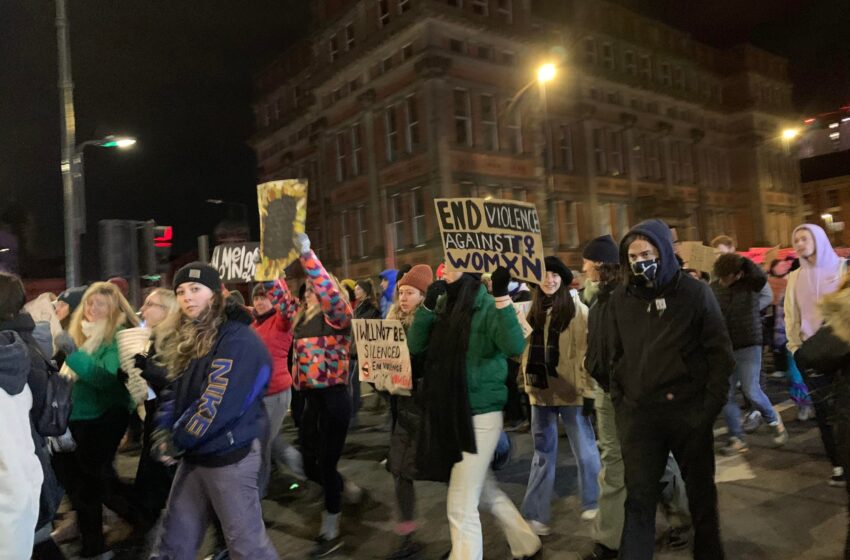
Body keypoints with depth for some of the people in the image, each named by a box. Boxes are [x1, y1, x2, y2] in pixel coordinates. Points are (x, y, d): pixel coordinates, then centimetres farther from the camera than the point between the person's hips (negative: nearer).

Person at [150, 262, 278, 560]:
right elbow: (173, 391, 16)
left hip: (229, 457, -8)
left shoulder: (238, 340, -19)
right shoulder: (186, 337, 11)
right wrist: (164, 434, 0)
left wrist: (177, 442, -13)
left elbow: (217, 405, -24)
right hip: (193, 456, 8)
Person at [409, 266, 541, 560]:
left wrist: (502, 296, -33)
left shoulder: (488, 308, -12)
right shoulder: (445, 308, 6)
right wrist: (428, 304, -12)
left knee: (461, 506, -2)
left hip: (480, 414, -8)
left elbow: (515, 347, -27)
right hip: (449, 415, 8)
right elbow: (415, 345, 0)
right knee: (486, 491, 23)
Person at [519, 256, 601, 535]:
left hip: (570, 391, -4)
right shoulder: (533, 310, 8)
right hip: (541, 391, 5)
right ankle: (536, 513, 20)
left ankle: (592, 503, 30)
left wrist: (588, 390, -13)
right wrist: (527, 385, 5)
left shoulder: (577, 309, -7)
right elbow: (527, 350, 11)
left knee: (584, 449, 10)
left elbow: (586, 352, -10)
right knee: (543, 453, 13)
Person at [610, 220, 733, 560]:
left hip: (689, 410, -1)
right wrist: (619, 404, 4)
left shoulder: (694, 293, -3)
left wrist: (712, 403, -8)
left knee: (700, 491, 16)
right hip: (639, 414, 1)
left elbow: (720, 352, -2)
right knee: (639, 497, 4)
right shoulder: (620, 299, 4)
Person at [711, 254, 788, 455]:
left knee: (751, 391, -6)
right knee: (726, 395, 1)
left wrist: (744, 262, -19)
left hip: (748, 345, -3)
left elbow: (762, 278, -31)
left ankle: (775, 421, 23)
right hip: (724, 348, 3)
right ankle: (737, 439, 12)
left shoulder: (750, 282, -7)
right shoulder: (713, 288, -1)